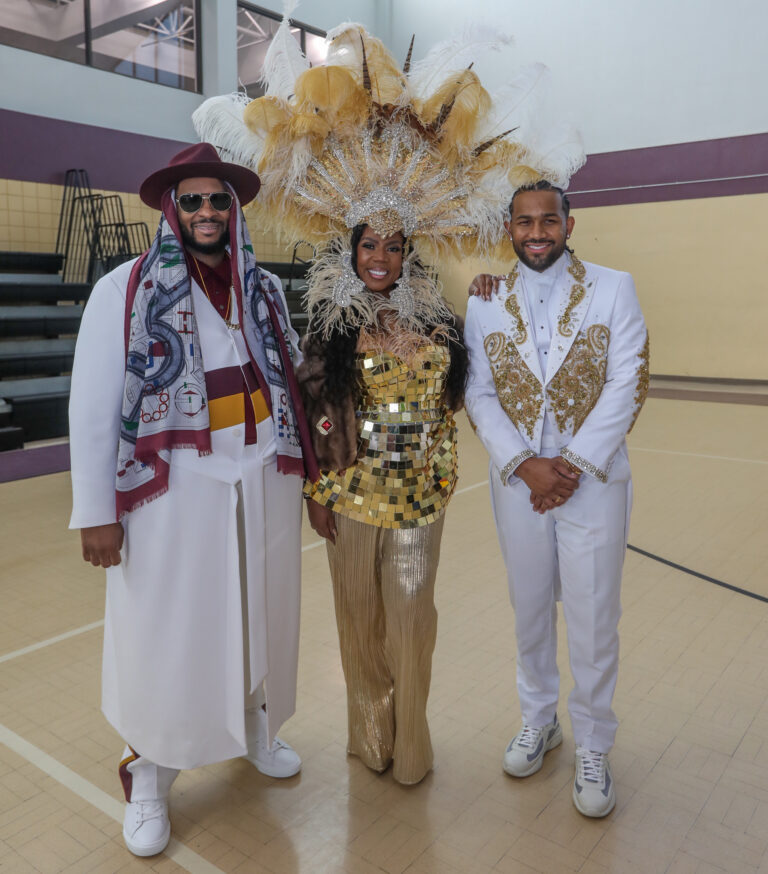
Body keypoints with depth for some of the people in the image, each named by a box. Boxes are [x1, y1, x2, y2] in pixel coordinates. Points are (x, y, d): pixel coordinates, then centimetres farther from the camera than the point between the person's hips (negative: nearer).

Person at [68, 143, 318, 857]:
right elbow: (92, 408, -8)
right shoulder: (124, 290, -7)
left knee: (261, 611, 16)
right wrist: (95, 512, -10)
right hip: (176, 487, -4)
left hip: (265, 478, 4)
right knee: (165, 634, 5)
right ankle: (148, 778, 28)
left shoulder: (265, 287, 7)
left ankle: (254, 726, 42)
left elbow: (291, 375, 16)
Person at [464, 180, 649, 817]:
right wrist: (526, 465, -13)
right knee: (530, 610, 15)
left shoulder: (613, 288, 1)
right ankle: (539, 720, 37)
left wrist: (573, 464, -14)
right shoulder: (486, 302, 5)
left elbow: (627, 384, -6)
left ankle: (593, 747, 25)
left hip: (594, 478, -2)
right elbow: (480, 395, 0)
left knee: (593, 620, 4)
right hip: (517, 479, 2)